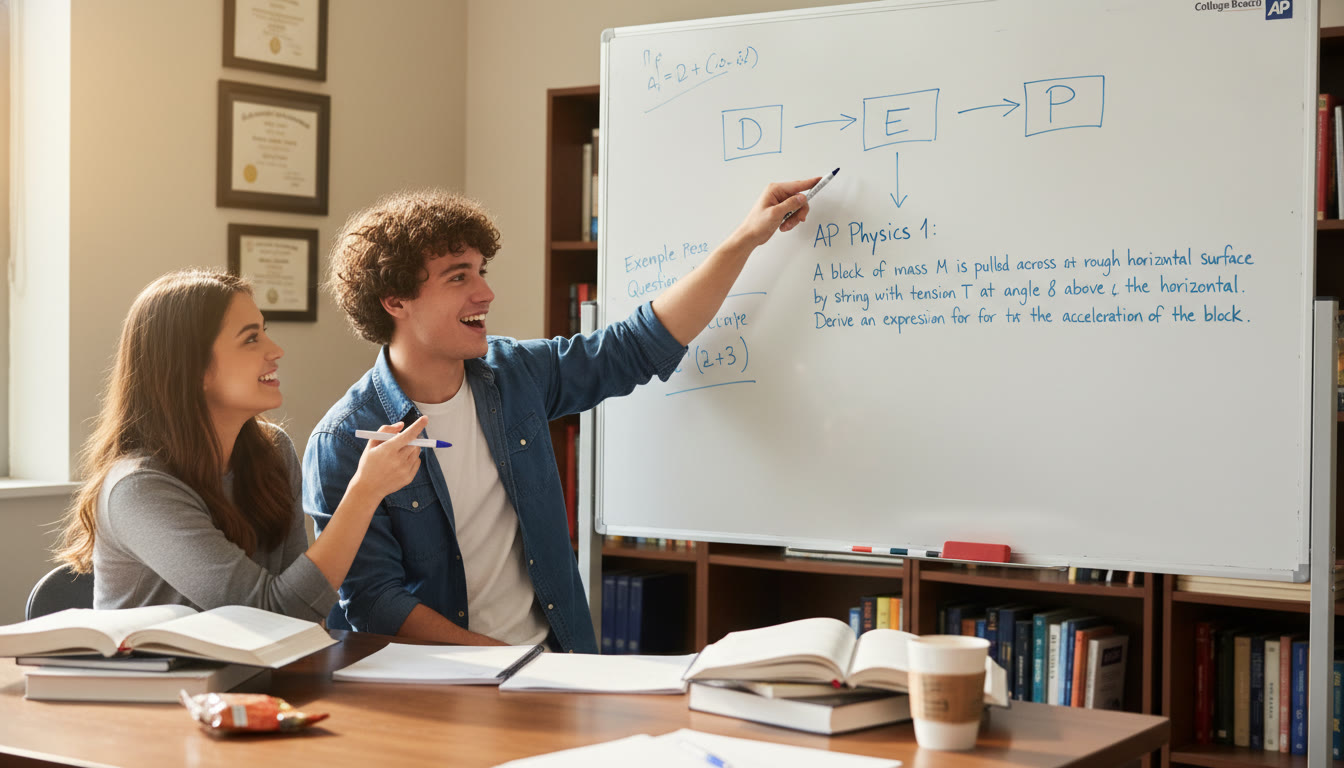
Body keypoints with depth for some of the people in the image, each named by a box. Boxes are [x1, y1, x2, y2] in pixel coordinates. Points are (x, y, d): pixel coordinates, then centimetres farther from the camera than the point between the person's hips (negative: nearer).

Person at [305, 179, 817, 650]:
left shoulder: (515, 374, 5)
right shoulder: (341, 445, -9)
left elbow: (646, 345, 14)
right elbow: (371, 601, -11)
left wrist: (747, 239, 12)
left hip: (553, 653, 3)